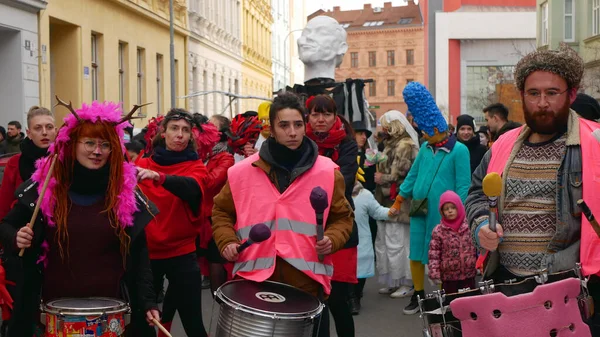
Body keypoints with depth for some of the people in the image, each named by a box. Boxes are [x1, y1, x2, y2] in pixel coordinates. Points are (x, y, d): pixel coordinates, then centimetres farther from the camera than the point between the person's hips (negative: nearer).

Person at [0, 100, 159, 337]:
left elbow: (138, 253, 1)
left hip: (111, 304, 0)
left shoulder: (125, 191, -2)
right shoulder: (44, 185, -3)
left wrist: (147, 300, -6)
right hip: (56, 304, 0)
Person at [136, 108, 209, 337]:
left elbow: (192, 188, -25)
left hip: (182, 254, -2)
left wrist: (158, 176, -40)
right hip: (146, 253, 2)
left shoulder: (195, 166, -1)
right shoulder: (143, 164, 5)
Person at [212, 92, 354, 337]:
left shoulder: (328, 172, 1)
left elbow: (342, 217, 10)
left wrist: (332, 239, -10)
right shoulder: (242, 171, 2)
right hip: (255, 280, 1)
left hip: (308, 282, 0)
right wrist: (226, 241, -3)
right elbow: (222, 211, 14)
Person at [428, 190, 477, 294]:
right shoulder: (438, 231, -5)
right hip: (449, 276, -1)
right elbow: (433, 254, -7)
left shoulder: (470, 226, -2)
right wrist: (434, 274, -13)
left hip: (469, 274, 1)